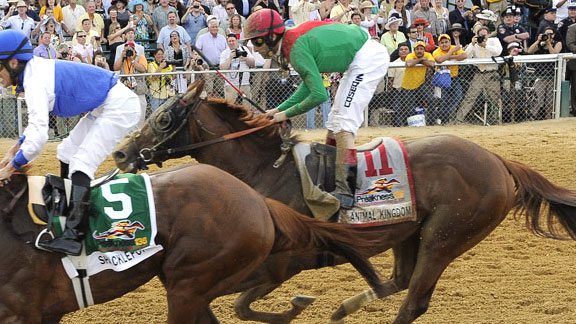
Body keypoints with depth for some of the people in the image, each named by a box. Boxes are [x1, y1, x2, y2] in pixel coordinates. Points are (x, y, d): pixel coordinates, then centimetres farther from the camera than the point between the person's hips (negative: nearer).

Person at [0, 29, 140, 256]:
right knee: (67, 153, 18)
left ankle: (72, 237, -29)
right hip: (102, 108, 11)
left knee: (81, 163, -19)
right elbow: (39, 120, 19)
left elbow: (38, 136, -33)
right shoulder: (37, 70, 6)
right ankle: (66, 209, 30)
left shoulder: (35, 83, -25)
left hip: (119, 107, -11)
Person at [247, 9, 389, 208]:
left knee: (343, 123, -18)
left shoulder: (297, 50, -23)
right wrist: (280, 109, 8)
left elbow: (319, 95, -24)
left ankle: (344, 193, -26)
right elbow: (309, 84, 14)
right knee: (336, 120, 18)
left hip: (367, 59, -11)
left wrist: (287, 114, -13)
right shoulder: (294, 38, 6)